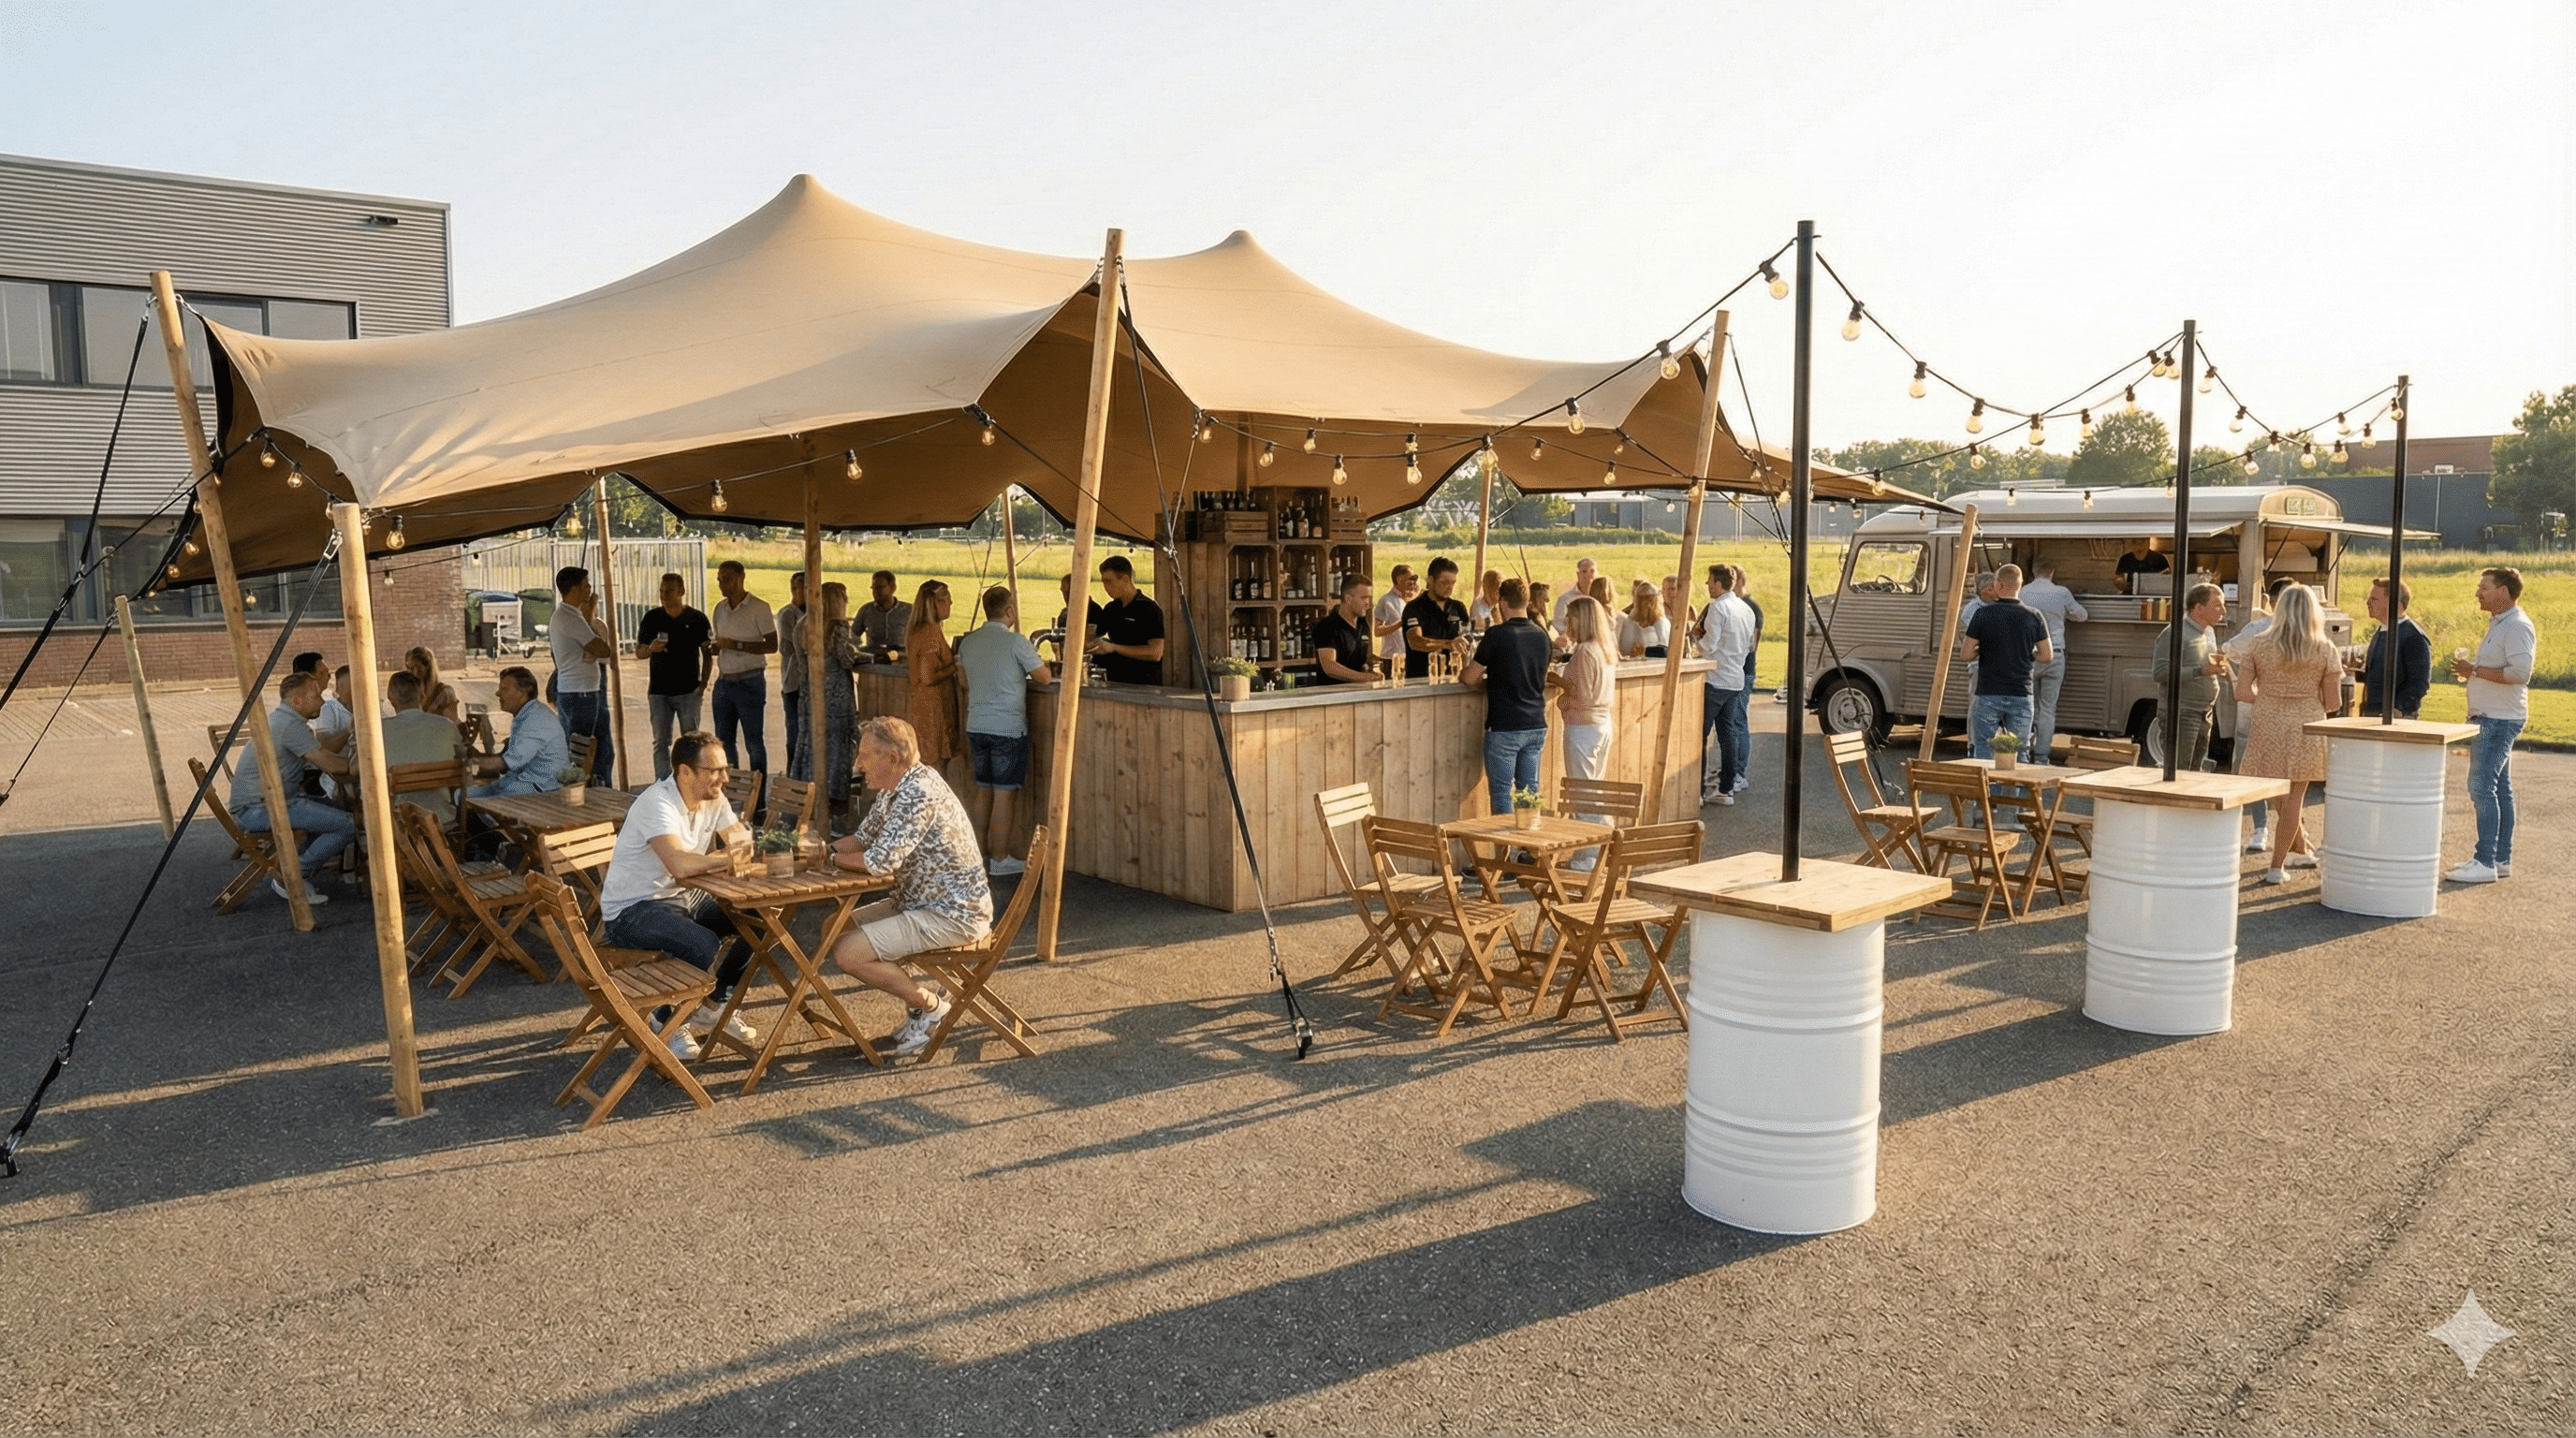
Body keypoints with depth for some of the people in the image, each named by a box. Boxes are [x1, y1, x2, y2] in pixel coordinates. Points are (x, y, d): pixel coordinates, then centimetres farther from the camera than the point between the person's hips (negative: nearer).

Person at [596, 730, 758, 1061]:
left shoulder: (714, 799, 2)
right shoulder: (657, 804, -25)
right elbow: (680, 865, -38)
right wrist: (726, 858, -23)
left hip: (682, 897, 9)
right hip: (630, 910, -8)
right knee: (704, 945, -32)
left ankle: (713, 1004, 12)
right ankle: (669, 1021, -4)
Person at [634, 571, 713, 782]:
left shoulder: (697, 619, 0)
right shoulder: (651, 618, 4)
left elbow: (708, 654, 4)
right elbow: (639, 651, 9)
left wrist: (703, 685, -3)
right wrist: (651, 648, -15)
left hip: (688, 691, -2)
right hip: (658, 691, 2)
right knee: (660, 742, 3)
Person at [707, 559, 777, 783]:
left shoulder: (758, 607, -8)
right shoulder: (720, 609, 11)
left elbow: (772, 645, -13)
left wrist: (736, 645, -19)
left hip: (750, 682, -6)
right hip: (724, 681, 6)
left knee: (754, 742, -3)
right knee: (723, 740, 9)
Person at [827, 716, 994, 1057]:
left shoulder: (918, 792, -24)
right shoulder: (895, 789, 8)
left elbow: (880, 861, -28)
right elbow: (863, 839, 17)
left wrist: (832, 857, -10)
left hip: (952, 914, -11)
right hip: (920, 901, 11)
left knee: (848, 954, -17)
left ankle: (929, 1004, 2)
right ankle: (917, 995, 15)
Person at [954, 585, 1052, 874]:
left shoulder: (968, 641, 7)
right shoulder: (1016, 642, -13)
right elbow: (1045, 677, -8)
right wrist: (1031, 670, 14)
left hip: (976, 726, 6)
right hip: (1008, 728, -6)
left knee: (983, 791, 15)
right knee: (1005, 794, 0)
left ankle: (980, 853, 21)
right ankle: (999, 859, 5)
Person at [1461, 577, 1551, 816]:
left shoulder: (1497, 635, -13)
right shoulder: (1542, 636, 6)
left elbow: (1470, 678, -9)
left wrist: (1460, 673, 15)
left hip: (1504, 727, -6)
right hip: (1537, 725, 6)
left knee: (1501, 793, 2)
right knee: (1530, 792, 11)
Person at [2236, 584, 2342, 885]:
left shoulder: (2260, 646, -3)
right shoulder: (2325, 651, -5)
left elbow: (2242, 691, -4)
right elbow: (2333, 703, -5)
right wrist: (2310, 702, 16)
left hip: (2268, 728, 0)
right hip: (2306, 730, 0)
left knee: (2281, 796, 19)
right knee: (2293, 798, 9)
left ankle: (2301, 851, 31)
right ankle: (2276, 866, 10)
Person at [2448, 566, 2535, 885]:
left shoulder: (2518, 626, -15)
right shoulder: (2497, 624, 17)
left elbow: (2520, 672, -25)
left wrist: (2475, 670, -19)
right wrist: (2471, 671, 10)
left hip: (2500, 720, -11)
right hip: (2489, 716, 11)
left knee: (2482, 787, -13)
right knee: (2499, 789, 13)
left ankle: (2485, 862, -12)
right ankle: (2502, 859, 18)